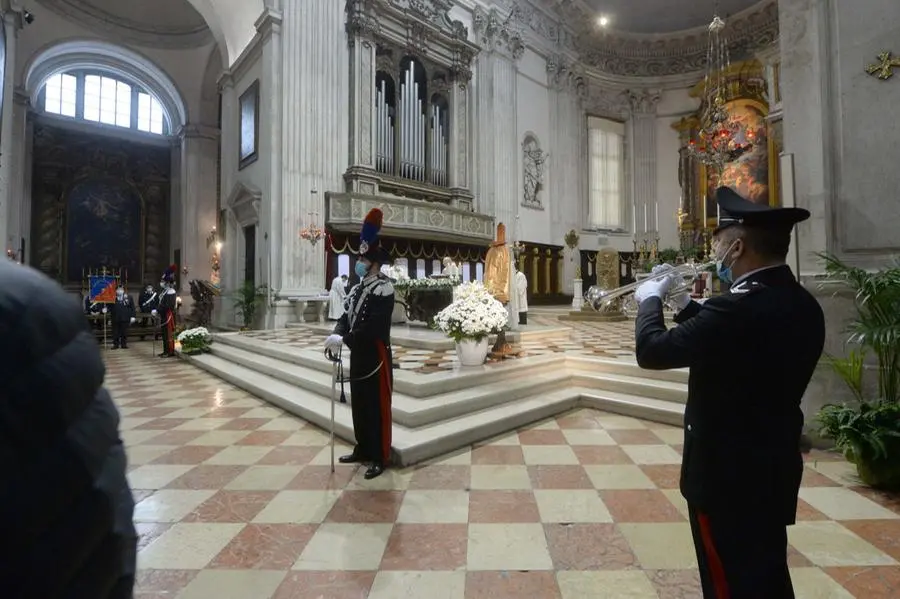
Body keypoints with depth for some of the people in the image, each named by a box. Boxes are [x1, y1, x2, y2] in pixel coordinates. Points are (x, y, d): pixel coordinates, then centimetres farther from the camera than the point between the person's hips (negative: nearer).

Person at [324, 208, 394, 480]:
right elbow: (347, 317, 9)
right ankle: (362, 450, 34)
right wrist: (336, 336, -11)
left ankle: (380, 458, 17)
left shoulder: (384, 288, -15)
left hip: (376, 357, -8)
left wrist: (343, 340, -23)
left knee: (378, 407, 3)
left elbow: (373, 326, -24)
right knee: (358, 405, 18)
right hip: (358, 356, 8)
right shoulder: (357, 288, 11)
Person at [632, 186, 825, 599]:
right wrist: (684, 304, 9)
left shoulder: (741, 308, -28)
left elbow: (652, 351, -24)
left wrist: (651, 298, -8)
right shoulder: (803, 307, 2)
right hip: (773, 470, 9)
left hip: (727, 473, -9)